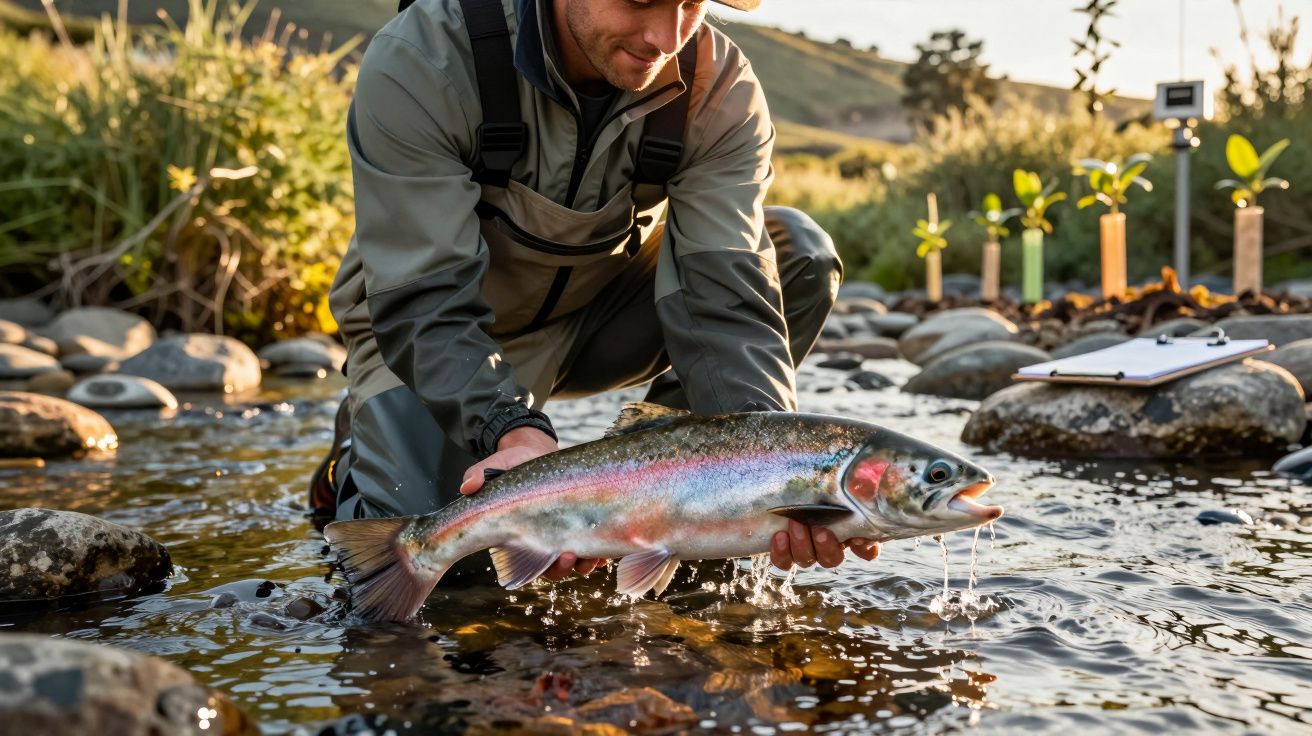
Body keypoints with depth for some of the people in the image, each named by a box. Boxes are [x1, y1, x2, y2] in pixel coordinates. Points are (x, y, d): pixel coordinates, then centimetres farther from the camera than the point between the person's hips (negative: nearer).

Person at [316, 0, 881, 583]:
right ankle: (359, 465, 14)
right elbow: (424, 306, -32)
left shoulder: (721, 90, -20)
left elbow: (723, 299, -28)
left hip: (600, 314, 3)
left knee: (799, 254, -18)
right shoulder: (418, 62, -28)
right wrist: (515, 432, -50)